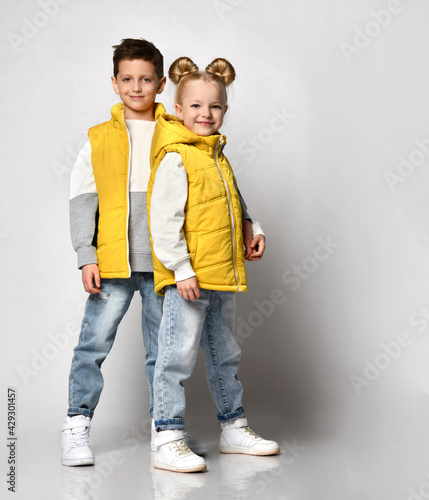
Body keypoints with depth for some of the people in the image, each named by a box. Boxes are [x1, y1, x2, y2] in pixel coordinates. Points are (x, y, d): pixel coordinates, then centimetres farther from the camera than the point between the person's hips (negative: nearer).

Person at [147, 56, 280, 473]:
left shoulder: (217, 155, 16)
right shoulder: (175, 158, -10)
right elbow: (164, 219, -17)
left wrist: (251, 229, 13)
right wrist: (181, 268, -22)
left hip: (223, 274, 9)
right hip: (187, 277, -9)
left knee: (225, 354, 18)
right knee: (178, 355, -6)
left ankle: (233, 428, 31)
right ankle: (168, 440, 1)